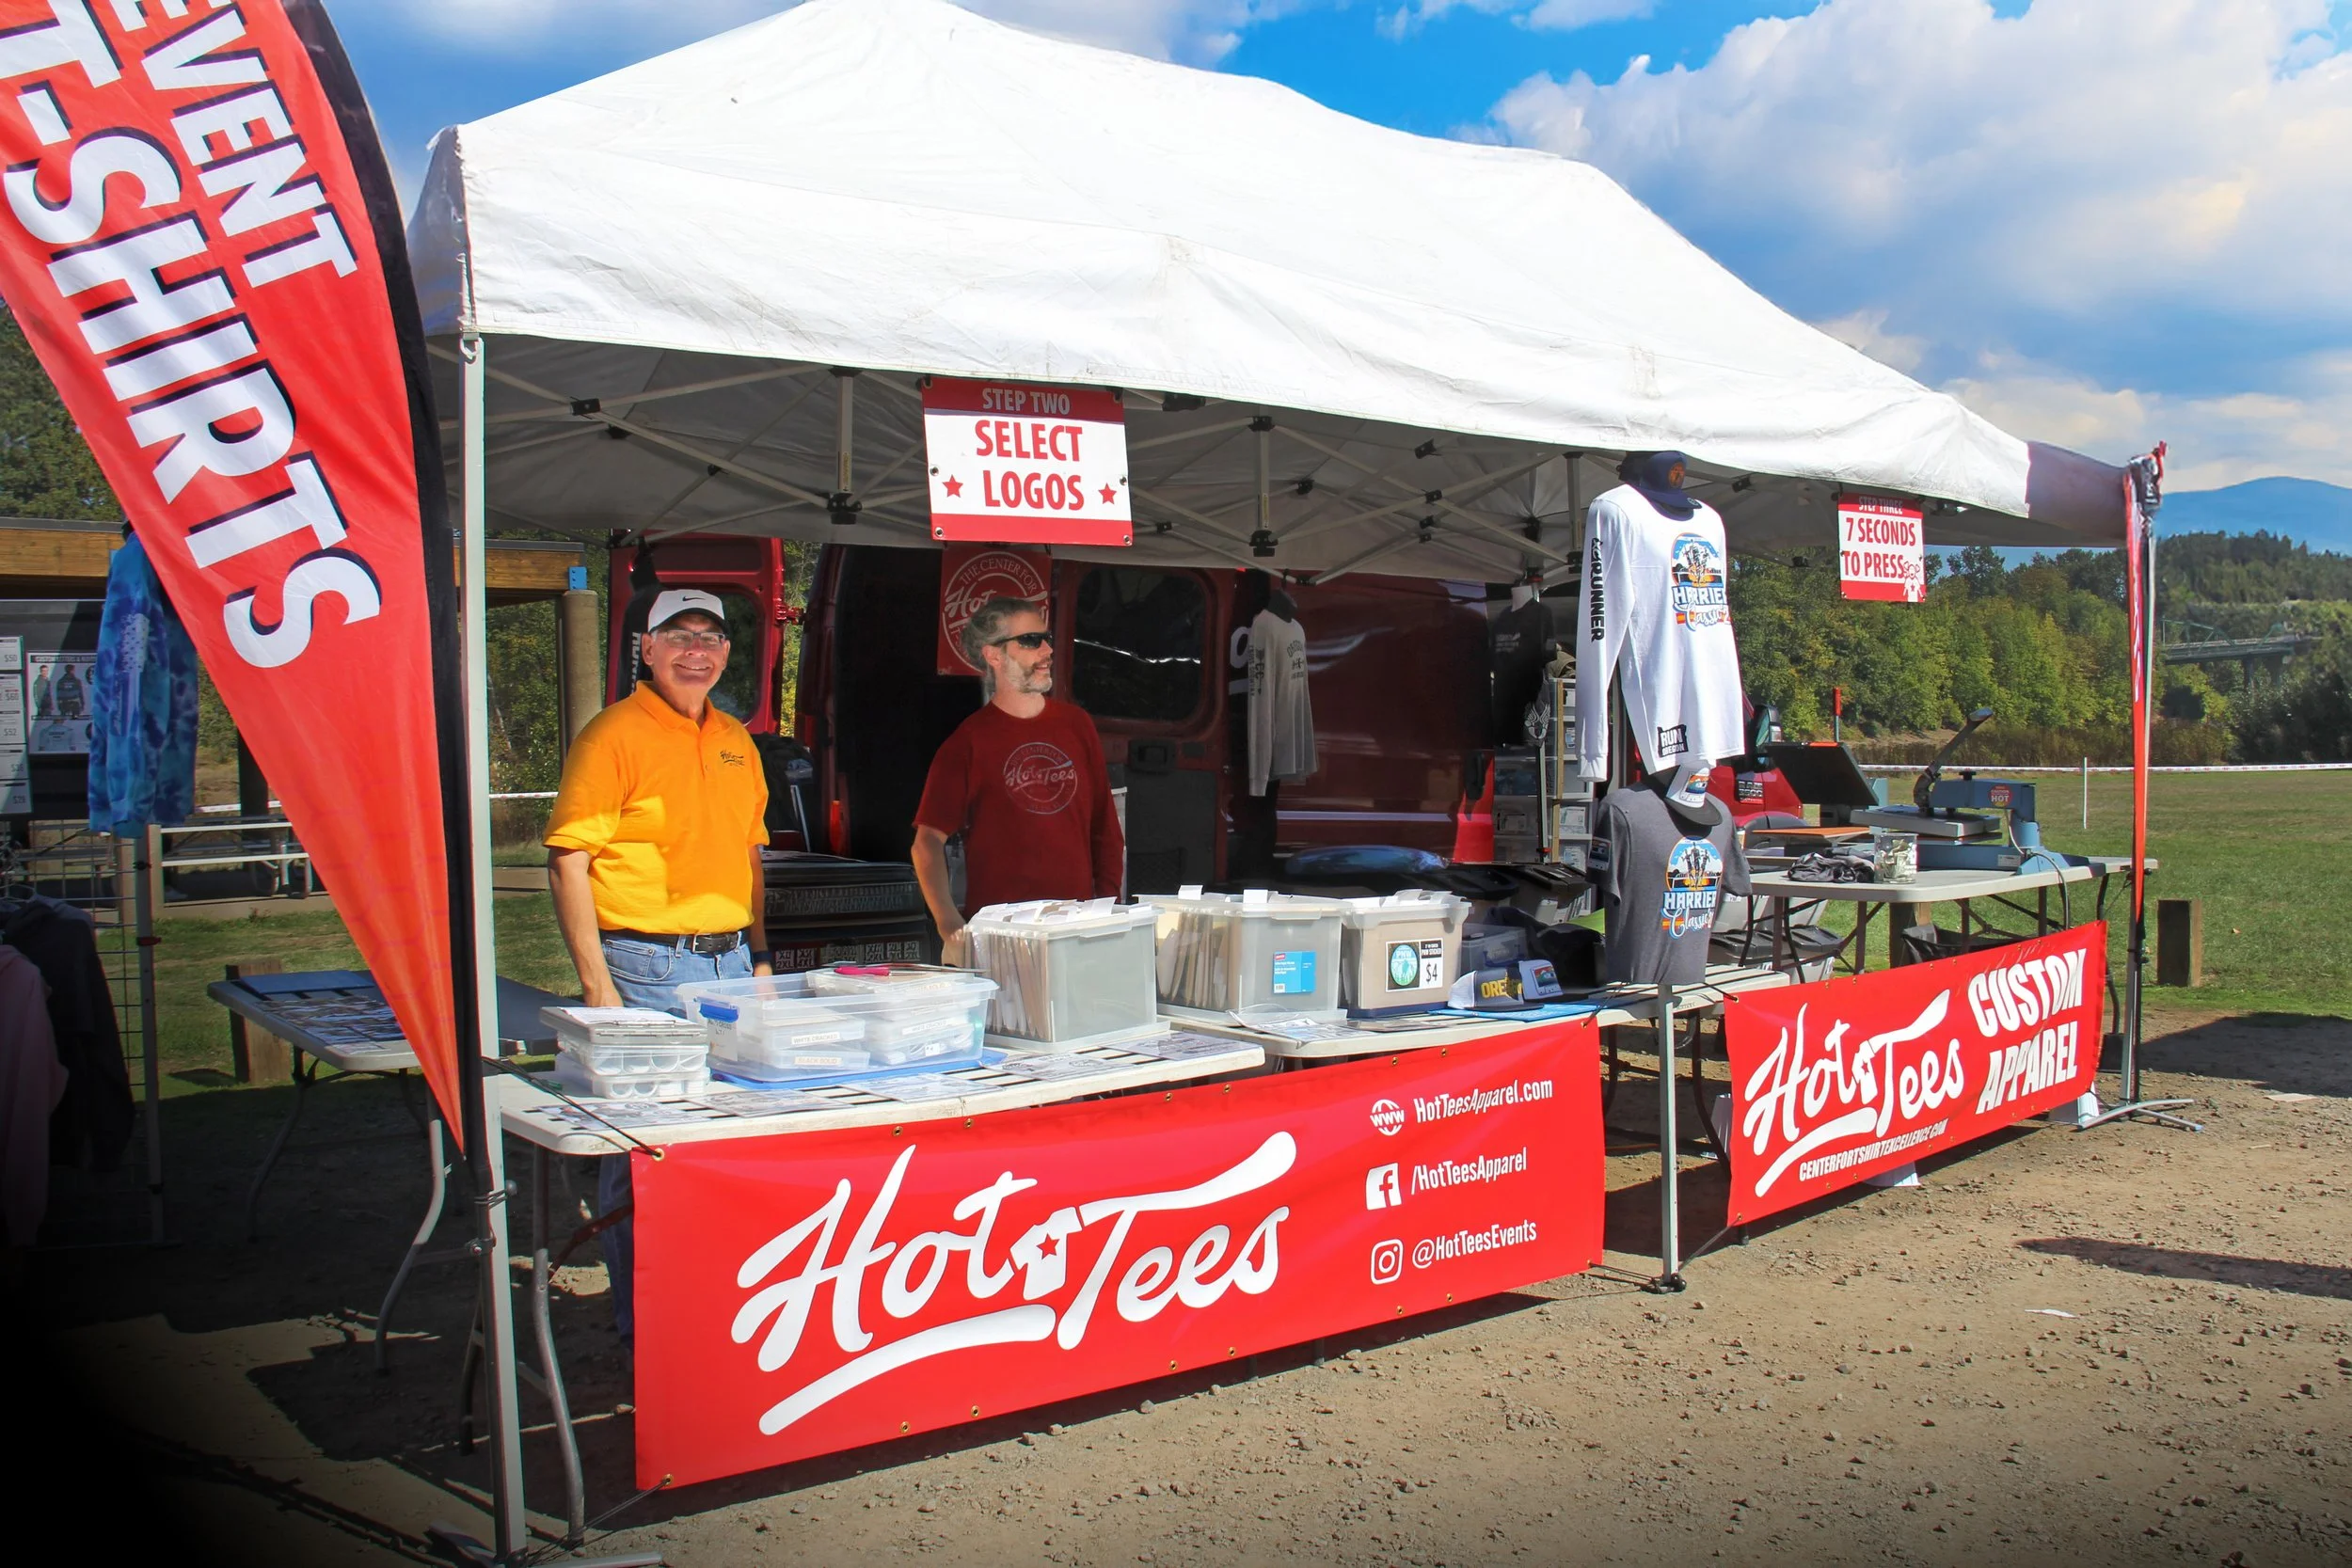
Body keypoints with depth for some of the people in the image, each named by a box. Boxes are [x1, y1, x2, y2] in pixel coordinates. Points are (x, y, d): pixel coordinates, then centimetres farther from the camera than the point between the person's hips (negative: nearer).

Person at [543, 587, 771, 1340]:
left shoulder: (736, 742, 14)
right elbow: (568, 862, -11)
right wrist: (598, 987, -15)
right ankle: (640, 1327, 14)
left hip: (730, 962, 6)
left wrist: (760, 958, 15)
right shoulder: (614, 735, -7)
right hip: (647, 970, -6)